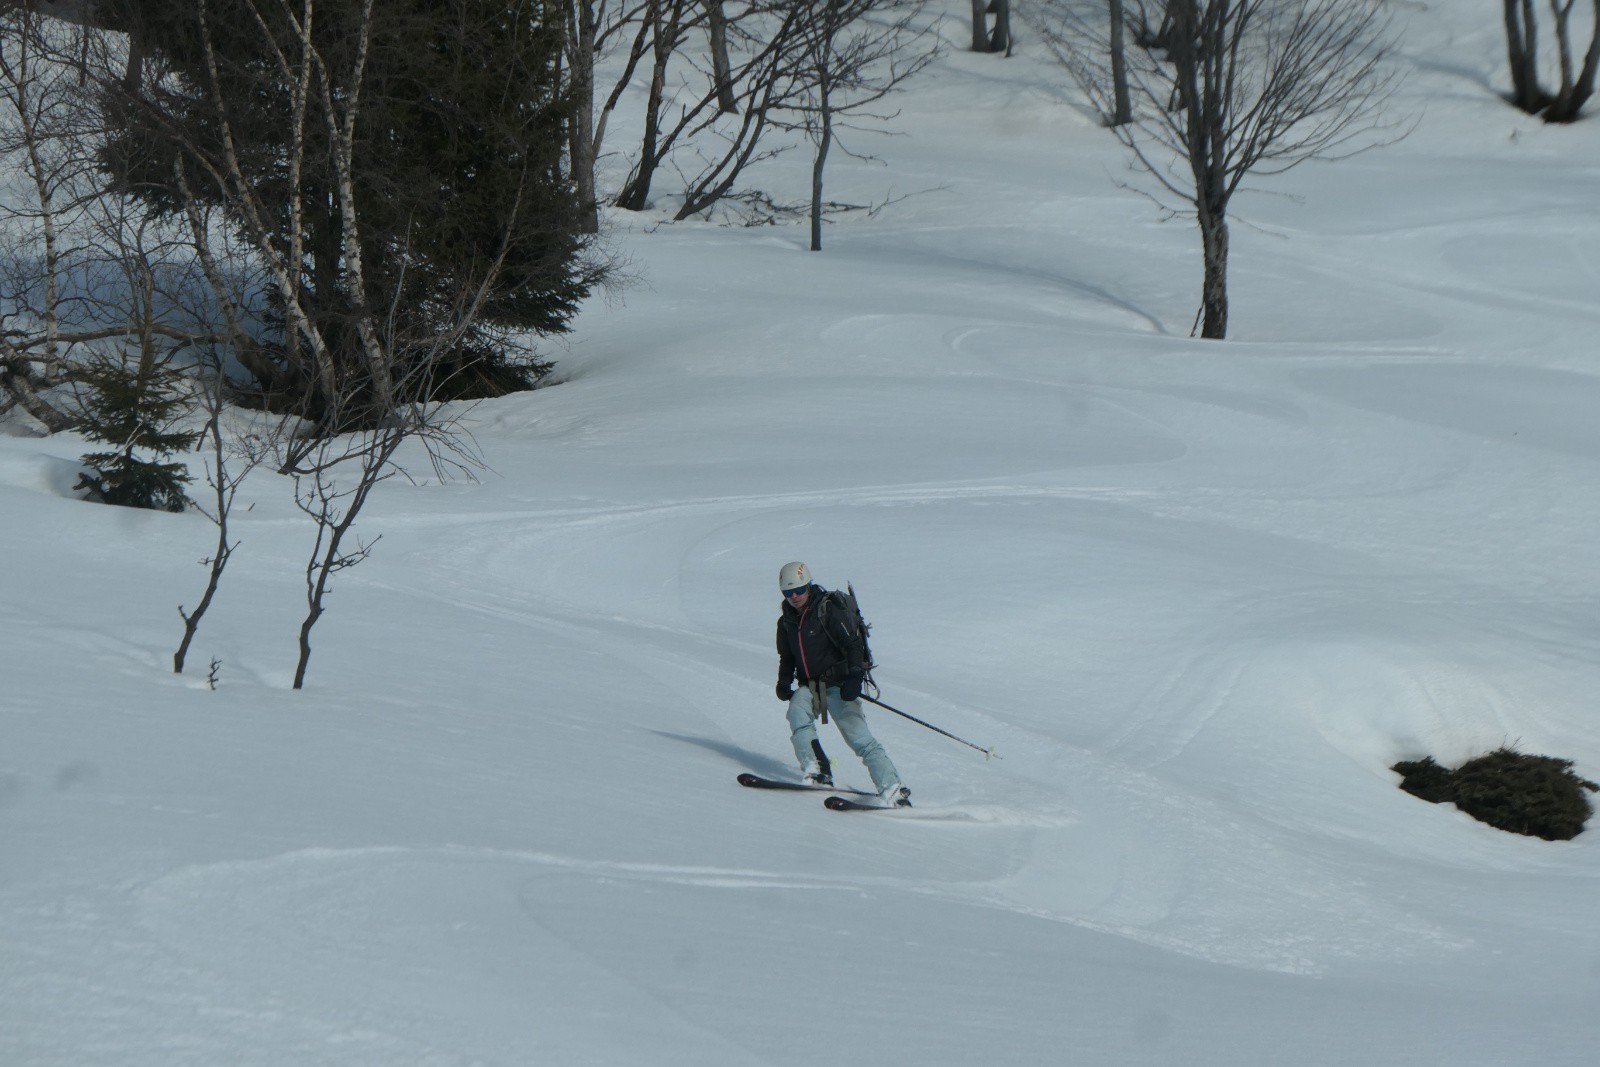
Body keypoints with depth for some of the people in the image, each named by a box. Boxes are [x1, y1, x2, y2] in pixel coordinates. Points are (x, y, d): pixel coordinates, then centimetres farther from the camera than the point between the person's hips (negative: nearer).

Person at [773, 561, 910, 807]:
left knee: (860, 739, -15)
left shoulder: (828, 609, -8)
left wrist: (854, 676, -26)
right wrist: (784, 682, 7)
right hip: (809, 687, 5)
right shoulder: (787, 621, 11)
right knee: (797, 713, -28)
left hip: (838, 685, -5)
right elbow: (787, 657, 25)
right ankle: (817, 773, -27)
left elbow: (853, 643, -14)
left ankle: (894, 791, -19)